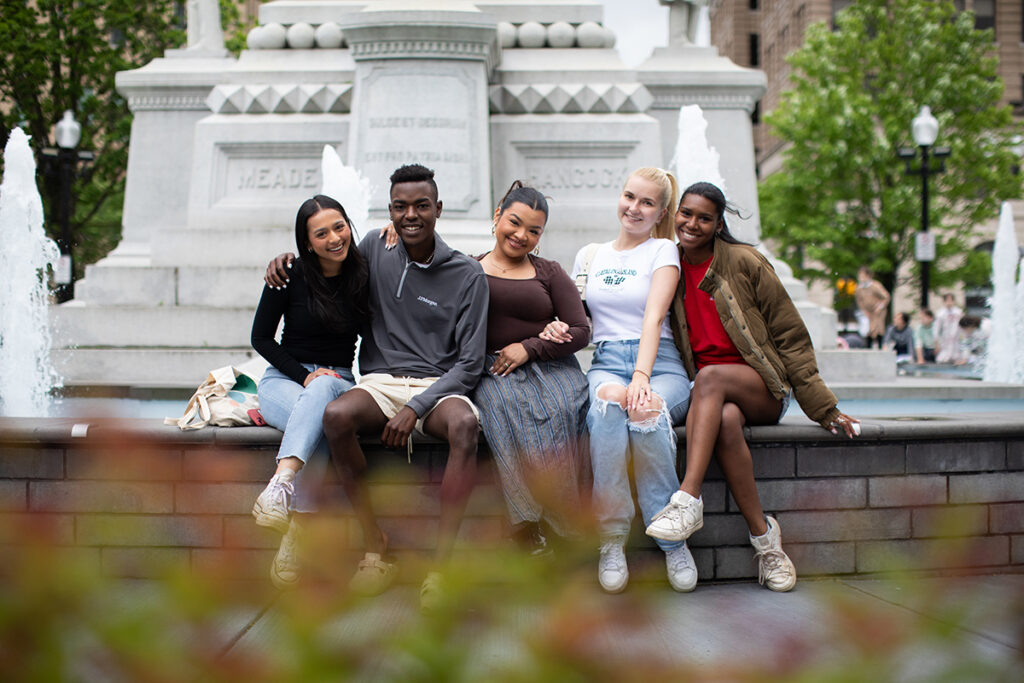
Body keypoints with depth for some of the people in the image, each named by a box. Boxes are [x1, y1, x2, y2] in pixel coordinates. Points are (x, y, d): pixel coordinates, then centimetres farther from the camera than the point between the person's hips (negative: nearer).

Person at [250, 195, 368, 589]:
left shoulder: (364, 273, 2)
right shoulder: (290, 275, -2)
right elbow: (261, 338, 2)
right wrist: (304, 375, -12)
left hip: (338, 381, 1)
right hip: (284, 378, -1)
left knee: (323, 391, -40)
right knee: (318, 426, -38)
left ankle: (280, 484, -53)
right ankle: (296, 533, -46)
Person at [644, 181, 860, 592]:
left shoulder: (745, 263, -4)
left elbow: (790, 336, -2)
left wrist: (824, 408, -5)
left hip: (763, 388, -2)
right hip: (705, 394, 2)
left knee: (710, 378, -35)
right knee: (726, 421, -34)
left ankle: (688, 500, -43)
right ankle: (763, 534, -28)